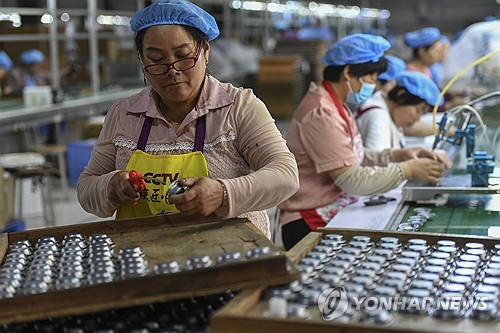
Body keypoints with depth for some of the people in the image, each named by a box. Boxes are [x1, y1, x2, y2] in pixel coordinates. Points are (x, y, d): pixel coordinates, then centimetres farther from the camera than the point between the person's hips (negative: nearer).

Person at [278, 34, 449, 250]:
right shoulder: (321, 114, -19)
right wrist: (407, 170, -14)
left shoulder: (336, 108, 14)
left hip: (334, 214, 9)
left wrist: (398, 155, 4)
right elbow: (352, 180, -21)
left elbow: (354, 158, 16)